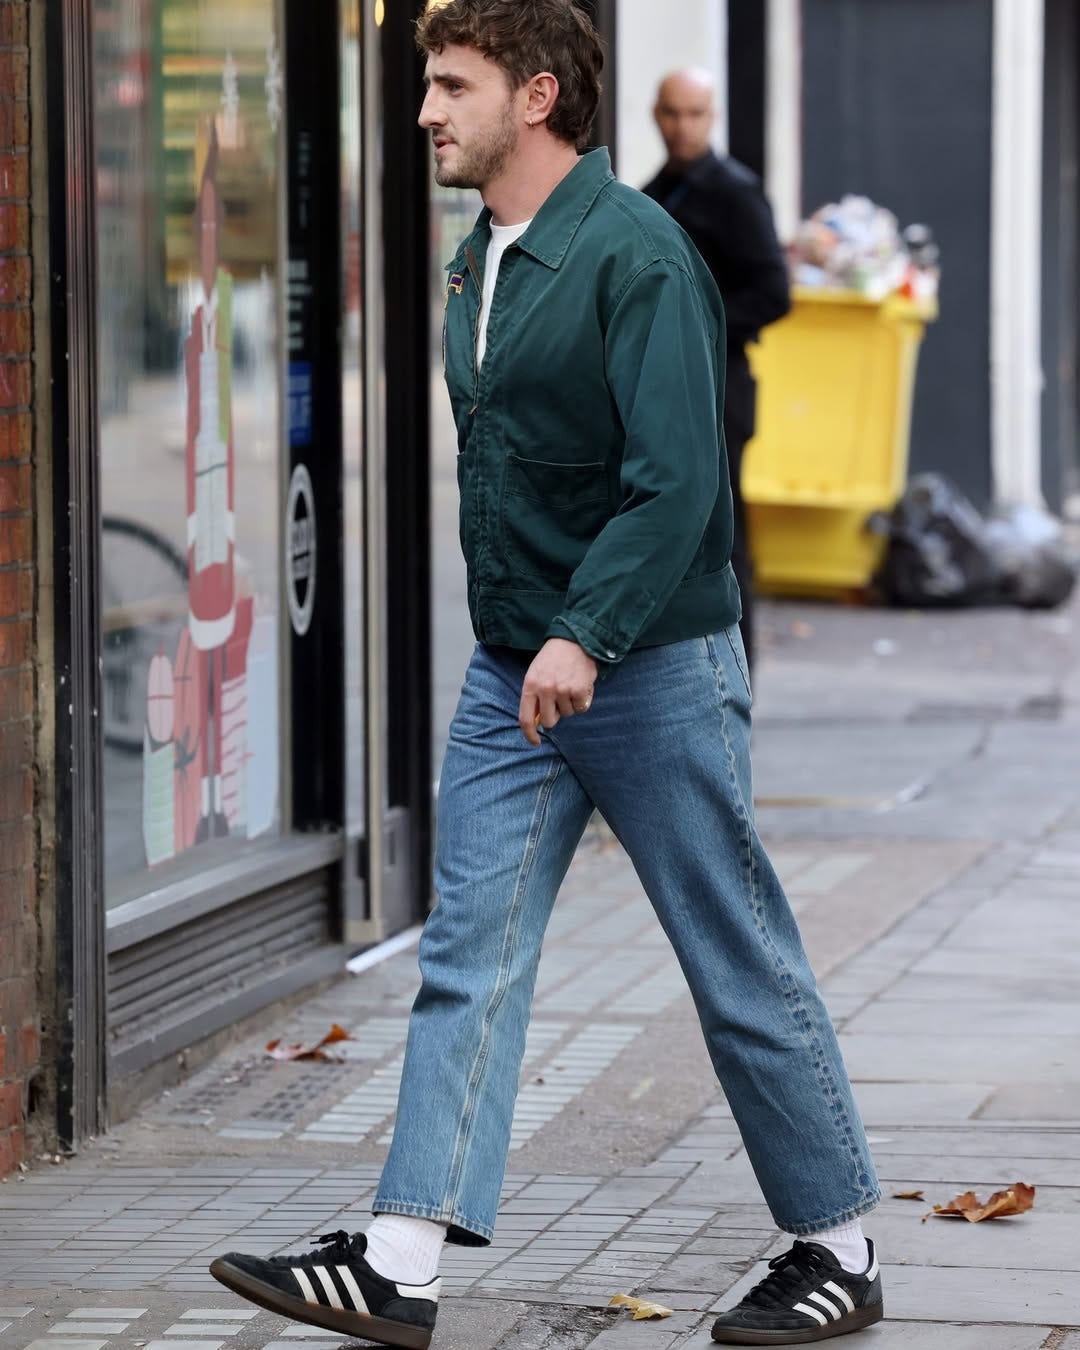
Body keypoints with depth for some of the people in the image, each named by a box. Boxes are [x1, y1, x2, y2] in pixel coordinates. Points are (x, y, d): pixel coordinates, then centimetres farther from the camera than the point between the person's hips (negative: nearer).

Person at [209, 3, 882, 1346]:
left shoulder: (635, 254, -16)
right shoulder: (477, 263, 11)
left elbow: (674, 480, -23)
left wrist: (587, 635, -31)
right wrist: (522, 647, 18)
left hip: (650, 670, -8)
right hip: (511, 678, 8)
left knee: (742, 972, 3)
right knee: (467, 958, -2)